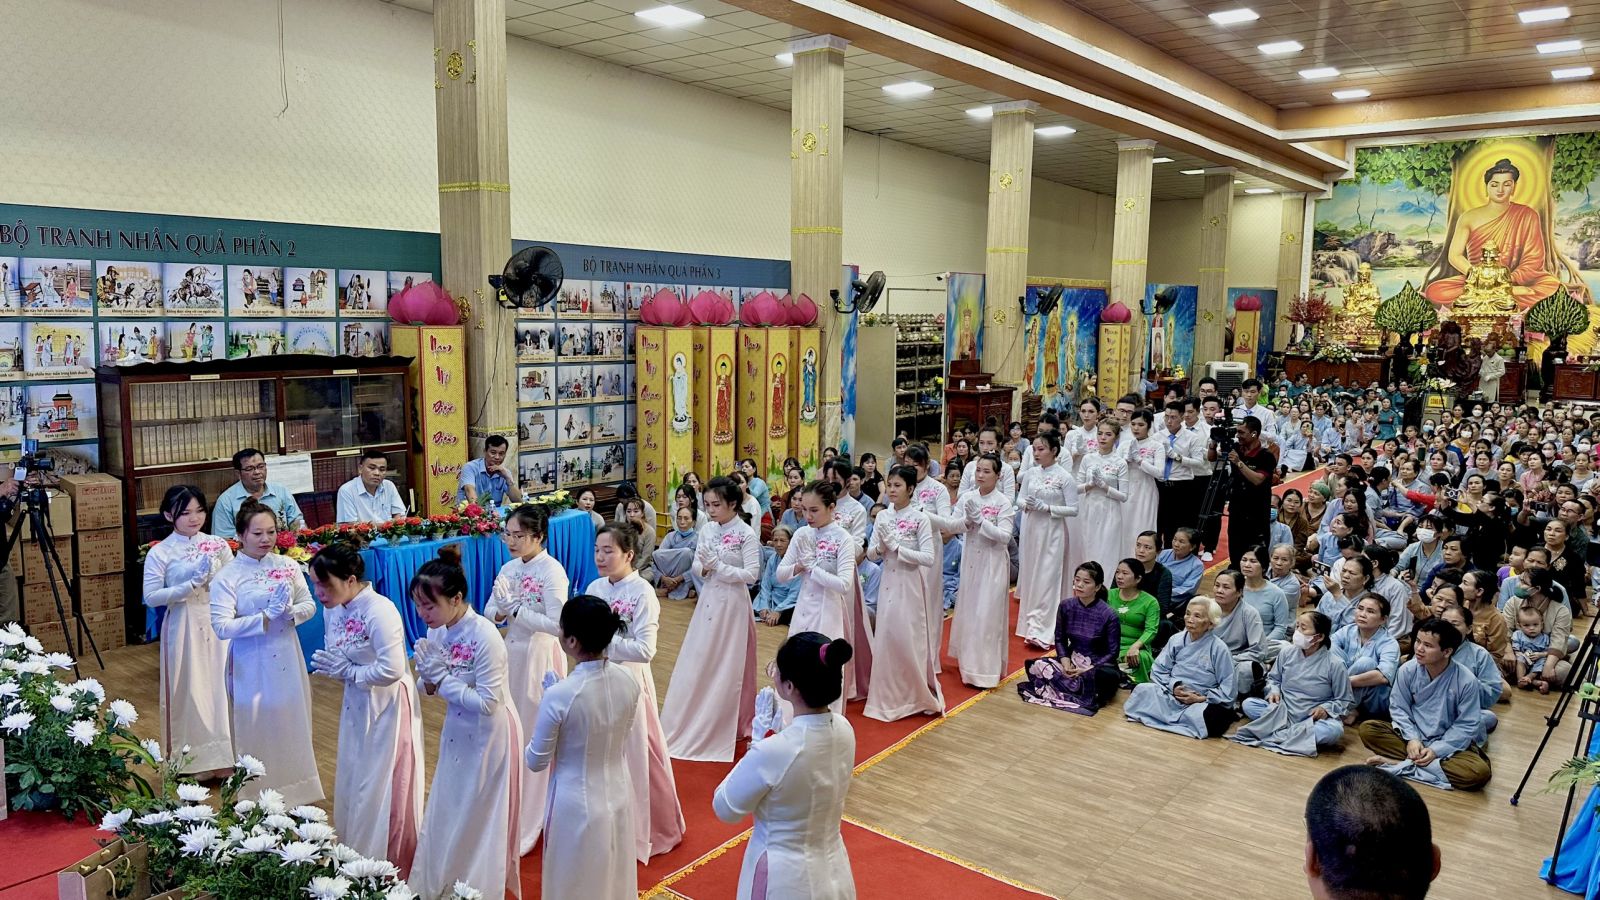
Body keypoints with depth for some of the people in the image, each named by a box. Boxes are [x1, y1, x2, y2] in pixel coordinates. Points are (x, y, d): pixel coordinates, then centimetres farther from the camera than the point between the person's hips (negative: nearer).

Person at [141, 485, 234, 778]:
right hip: (184, 627, -2)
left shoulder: (218, 544, 3)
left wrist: (214, 578, -14)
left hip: (218, 624, 2)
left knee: (222, 686, 5)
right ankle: (194, 761, 17)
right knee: (189, 691, 4)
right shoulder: (159, 553, -5)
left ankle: (225, 757, 19)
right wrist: (192, 584, -17)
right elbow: (151, 597, -10)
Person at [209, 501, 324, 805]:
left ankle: (295, 791, 30)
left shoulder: (287, 566, 1)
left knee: (292, 723, 13)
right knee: (257, 728, 6)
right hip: (252, 663, -4)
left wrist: (290, 613, -16)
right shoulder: (227, 576, -10)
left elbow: (309, 605, 5)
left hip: (288, 657, 4)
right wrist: (265, 617, -22)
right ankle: (259, 797, 21)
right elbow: (221, 626, -16)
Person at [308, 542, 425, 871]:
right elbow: (336, 658, 12)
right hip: (356, 705, 8)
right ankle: (357, 857, 38)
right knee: (353, 784, 19)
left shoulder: (380, 611, -27)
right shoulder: (331, 610, -2)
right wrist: (328, 667, -9)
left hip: (387, 708, -8)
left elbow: (392, 670, -30)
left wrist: (348, 672, -20)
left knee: (382, 791, 4)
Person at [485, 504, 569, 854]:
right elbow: (489, 612, 10)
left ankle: (531, 820, 18)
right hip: (511, 654, 7)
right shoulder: (509, 569, 5)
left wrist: (515, 609, -21)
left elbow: (556, 625, -23)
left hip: (539, 658, -7)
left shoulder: (552, 571, -16)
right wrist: (499, 612, -12)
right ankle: (512, 808, 31)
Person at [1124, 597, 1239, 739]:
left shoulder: (1219, 649, -8)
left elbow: (1227, 690, -7)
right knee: (1142, 690, -22)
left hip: (1203, 701, -2)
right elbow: (1158, 670, 5)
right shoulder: (1176, 640, 3)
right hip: (1171, 694, 3)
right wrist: (1173, 686, -13)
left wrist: (1202, 698, -15)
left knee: (1213, 720, -38)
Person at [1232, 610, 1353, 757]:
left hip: (1313, 719, -3)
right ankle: (1297, 733, -28)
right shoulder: (1287, 653, -1)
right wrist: (1274, 691, -6)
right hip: (1283, 712, 3)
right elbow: (1273, 679, 16)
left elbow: (1346, 701, -2)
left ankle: (1274, 736, -34)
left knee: (1334, 730, -36)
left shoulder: (1334, 665, -10)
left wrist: (1326, 709, -20)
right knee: (1248, 703, -18)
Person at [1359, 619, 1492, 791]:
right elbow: (1399, 708, -3)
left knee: (1480, 772, -32)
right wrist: (1412, 738, -18)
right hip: (1413, 736, 1)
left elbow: (1466, 725, -13)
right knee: (1367, 728, -21)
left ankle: (1404, 765, -24)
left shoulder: (1466, 681, -18)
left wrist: (1436, 750, -20)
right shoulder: (1408, 670, -12)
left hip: (1449, 744, -1)